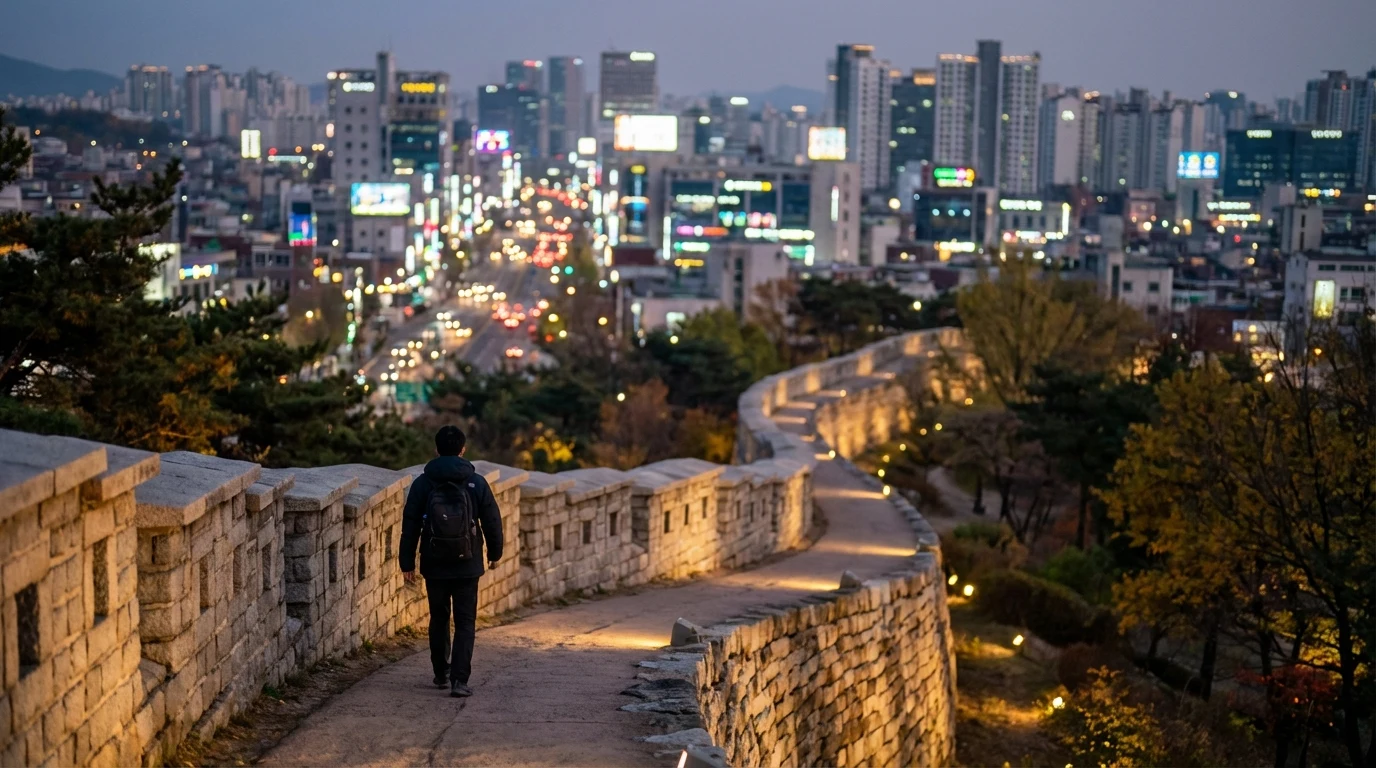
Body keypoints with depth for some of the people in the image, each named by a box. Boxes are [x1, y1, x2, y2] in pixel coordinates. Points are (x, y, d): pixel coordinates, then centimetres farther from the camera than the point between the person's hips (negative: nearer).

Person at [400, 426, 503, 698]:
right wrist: (494, 553, 16)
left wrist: (407, 563, 5)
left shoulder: (423, 483, -3)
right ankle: (459, 680, -9)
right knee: (465, 623, 2)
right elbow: (492, 521, 0)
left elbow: (410, 526, -2)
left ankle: (441, 673, 27)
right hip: (467, 566, -1)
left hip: (434, 566, 1)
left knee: (438, 619, 18)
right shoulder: (476, 482, -5)